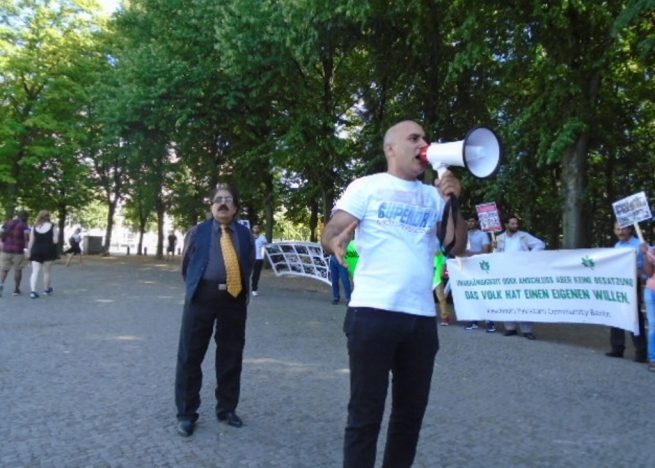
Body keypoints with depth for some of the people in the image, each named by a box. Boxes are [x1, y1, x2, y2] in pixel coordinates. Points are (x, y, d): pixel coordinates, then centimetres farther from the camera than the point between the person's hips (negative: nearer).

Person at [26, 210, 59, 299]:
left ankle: (33, 291, -18)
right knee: (47, 271, 13)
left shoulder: (34, 227, 4)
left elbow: (31, 242, 2)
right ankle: (47, 289, 27)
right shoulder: (52, 227, -3)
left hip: (36, 251, 2)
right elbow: (55, 241, -10)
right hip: (48, 251, -2)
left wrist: (29, 253, 8)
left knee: (35, 272, -2)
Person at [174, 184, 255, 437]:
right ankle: (186, 414, 16)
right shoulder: (197, 232, 4)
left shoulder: (245, 234, 7)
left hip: (235, 298, 2)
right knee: (190, 356, 3)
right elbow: (186, 263, 12)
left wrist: (241, 289, 9)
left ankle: (227, 409, 27)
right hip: (202, 296, -1)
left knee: (231, 356, 11)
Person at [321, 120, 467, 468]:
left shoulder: (433, 196, 15)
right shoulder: (366, 186, 4)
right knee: (365, 412, 0)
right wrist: (338, 242, -27)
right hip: (373, 312, -5)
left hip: (422, 316, 5)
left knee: (411, 411, 14)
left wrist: (452, 202, -4)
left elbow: (457, 247, 9)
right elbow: (328, 235, -3)